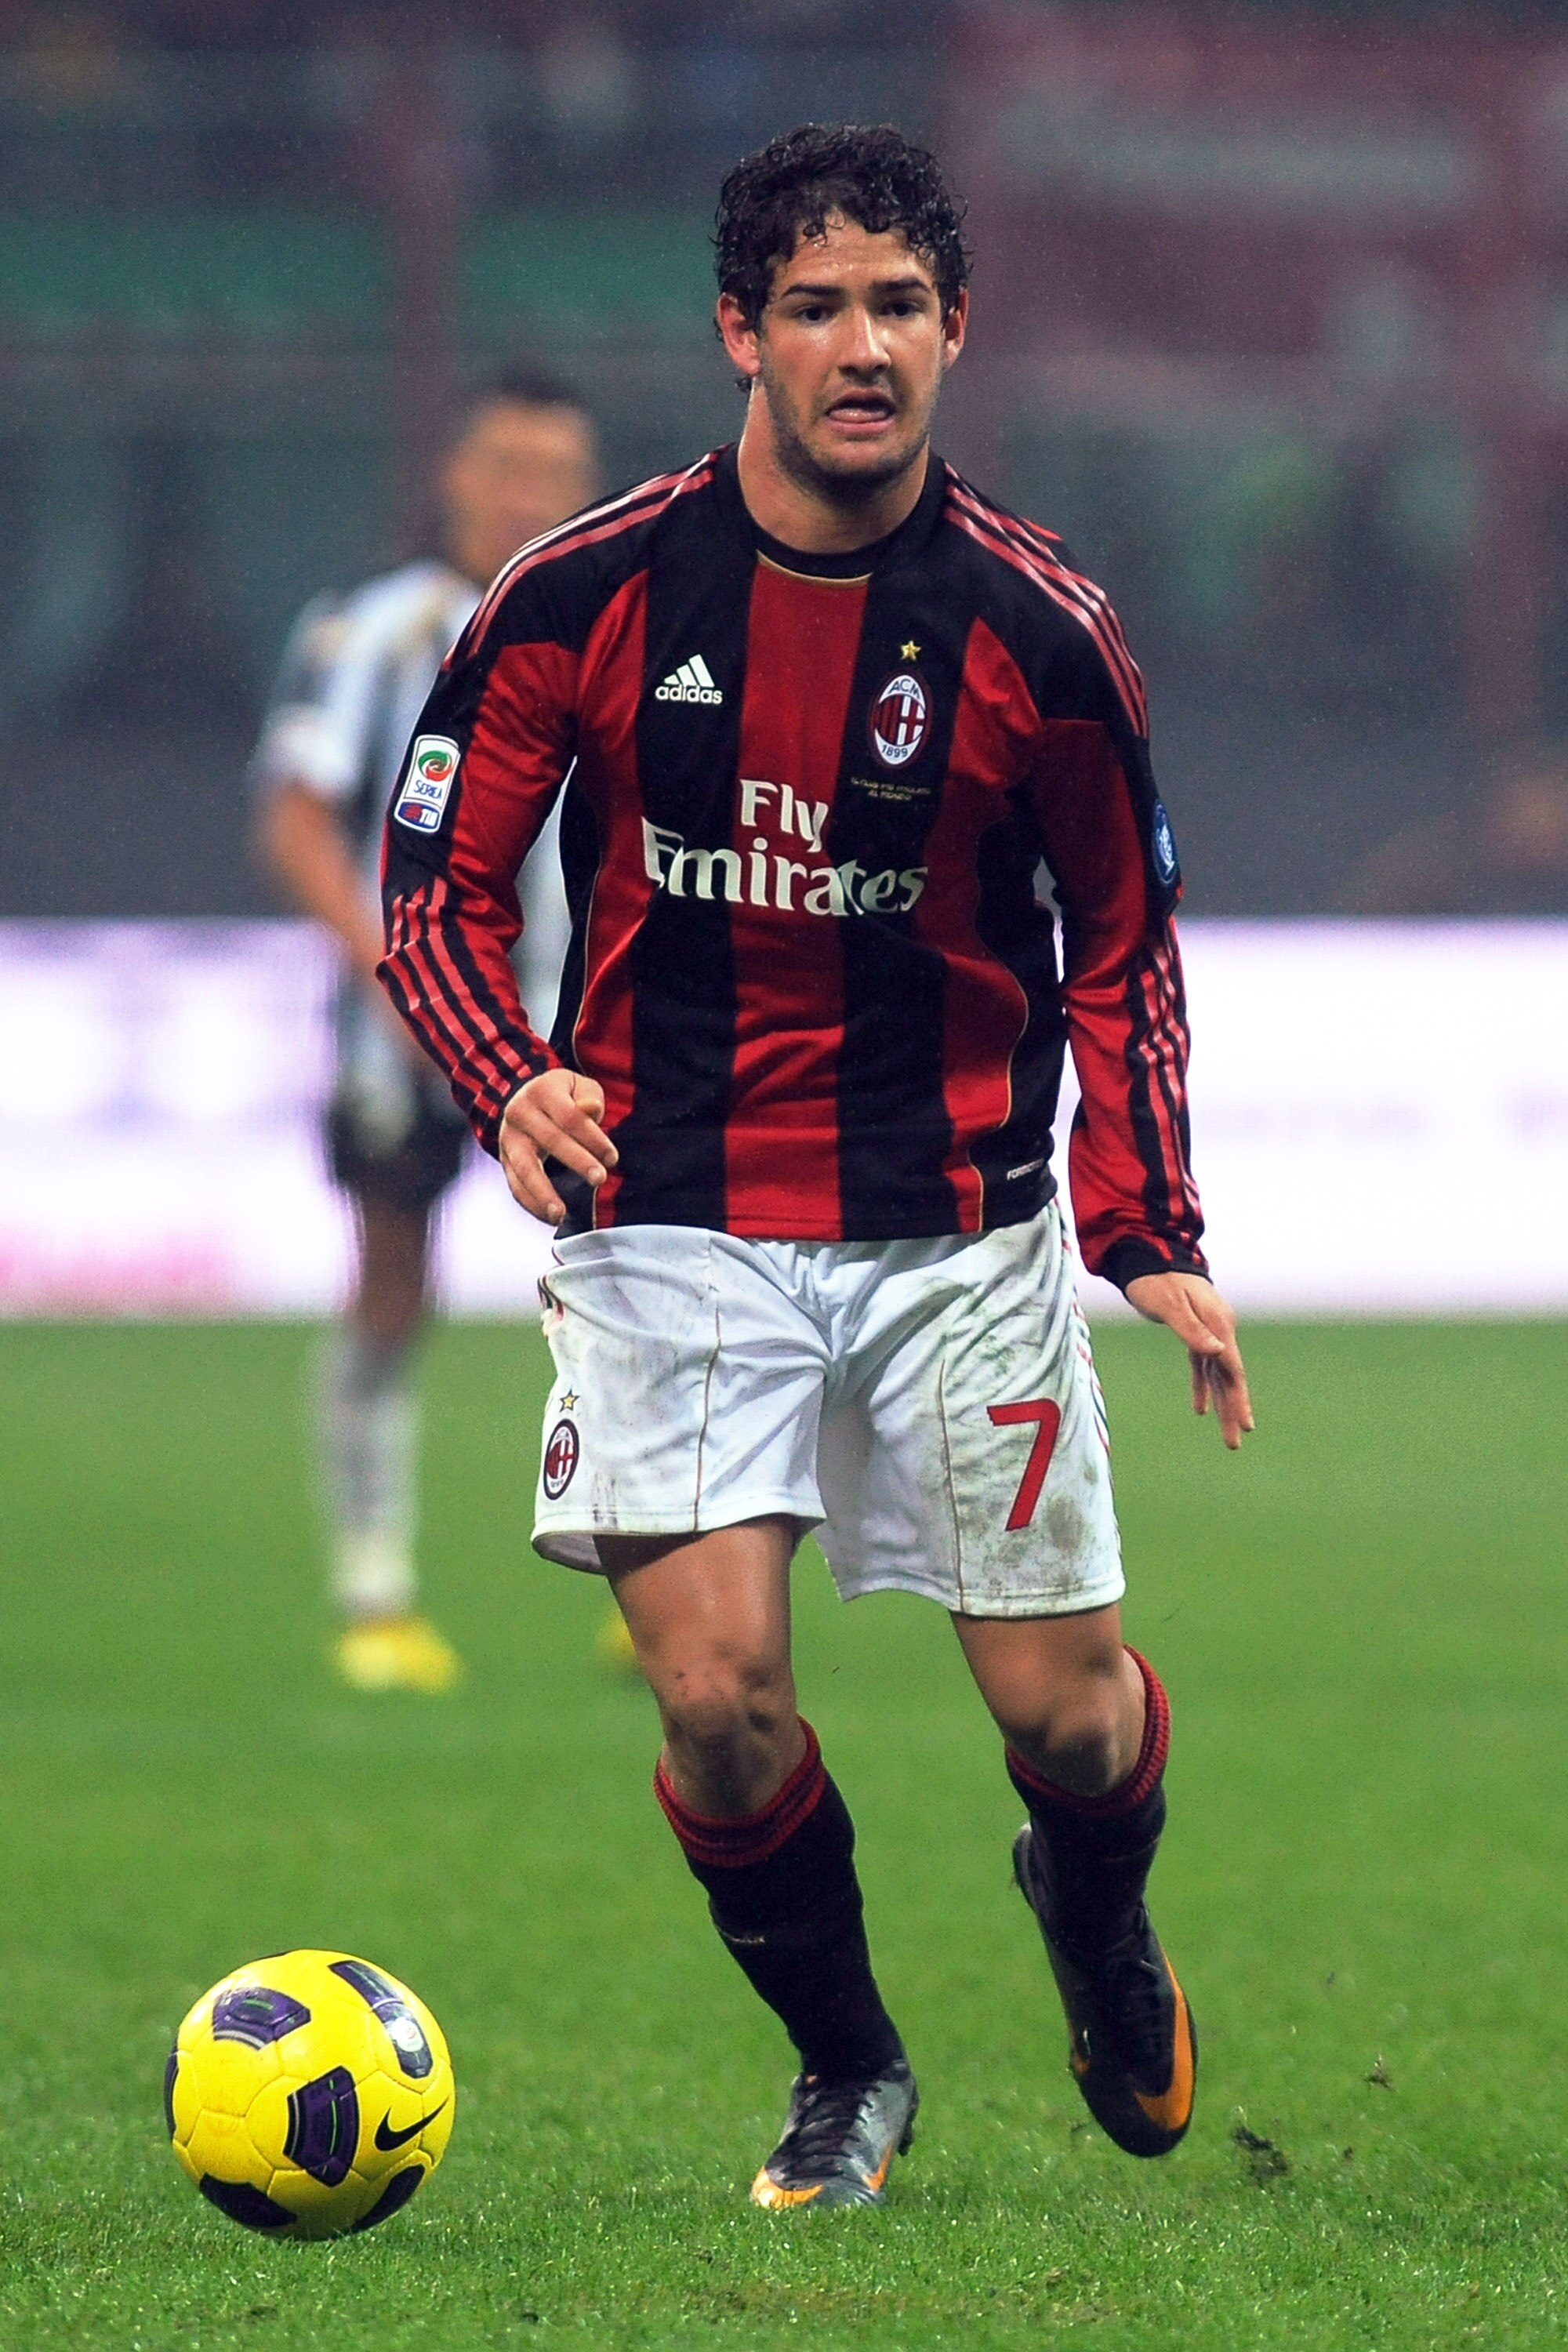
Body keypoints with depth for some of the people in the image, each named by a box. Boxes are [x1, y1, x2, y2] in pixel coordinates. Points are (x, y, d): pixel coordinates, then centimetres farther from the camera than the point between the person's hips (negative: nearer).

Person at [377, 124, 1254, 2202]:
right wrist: (511, 1084, -18)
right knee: (719, 1693, -13)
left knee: (1062, 1709, 3)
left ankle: (1100, 1927, 40)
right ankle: (846, 2067, 15)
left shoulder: (1037, 628, -5)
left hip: (960, 1229, 1)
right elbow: (438, 882, 1)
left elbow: (1122, 941, 7)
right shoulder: (586, 595, -8)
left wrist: (1153, 1237, -2)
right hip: (671, 1227, -1)